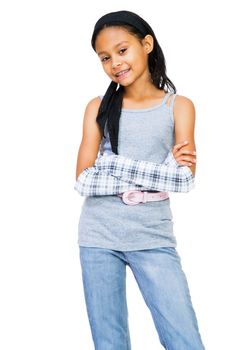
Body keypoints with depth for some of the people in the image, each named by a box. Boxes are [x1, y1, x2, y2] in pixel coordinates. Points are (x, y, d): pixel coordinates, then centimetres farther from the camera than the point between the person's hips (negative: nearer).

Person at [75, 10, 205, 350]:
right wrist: (157, 172, -9)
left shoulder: (178, 106, 5)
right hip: (99, 237, 1)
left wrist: (111, 173, -12)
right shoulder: (98, 107, 8)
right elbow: (83, 178, -2)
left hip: (154, 238, -1)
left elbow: (184, 179, -6)